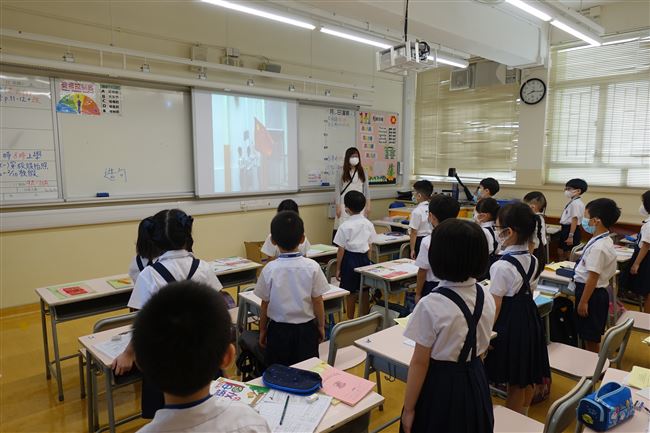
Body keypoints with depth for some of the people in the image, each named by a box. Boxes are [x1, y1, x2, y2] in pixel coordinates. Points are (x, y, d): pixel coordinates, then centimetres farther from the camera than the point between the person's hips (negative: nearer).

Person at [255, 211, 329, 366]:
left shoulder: (270, 270, -14)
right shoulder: (312, 267, -15)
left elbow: (265, 304, -5)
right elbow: (318, 301, -8)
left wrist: (262, 330, 10)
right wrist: (321, 326, 8)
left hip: (279, 330, 0)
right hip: (306, 329, 0)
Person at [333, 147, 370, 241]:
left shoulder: (362, 172, 10)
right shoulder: (341, 172, 0)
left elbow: (366, 189, 11)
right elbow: (337, 190, -1)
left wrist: (368, 205, 5)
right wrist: (338, 207, -5)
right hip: (345, 205, -3)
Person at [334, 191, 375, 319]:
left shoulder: (345, 226, -15)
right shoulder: (368, 224, 0)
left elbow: (341, 249, -12)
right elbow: (369, 246, 6)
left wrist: (338, 268, -4)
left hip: (350, 259, -5)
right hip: (364, 259, 5)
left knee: (350, 293, 6)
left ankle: (351, 320, 16)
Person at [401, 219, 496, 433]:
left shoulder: (431, 305, -26)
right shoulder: (487, 298, -6)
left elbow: (419, 363, -18)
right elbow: (481, 348, 7)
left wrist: (409, 409, -7)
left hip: (440, 386, -6)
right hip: (475, 382, 6)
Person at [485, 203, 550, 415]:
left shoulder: (502, 266, -23)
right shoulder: (533, 261, 0)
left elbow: (495, 309, -19)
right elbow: (528, 294, 10)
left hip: (510, 325, -8)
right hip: (530, 320, 8)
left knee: (515, 384, 8)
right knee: (528, 380, 21)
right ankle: (523, 419, 40)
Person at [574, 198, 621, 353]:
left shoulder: (598, 247, -26)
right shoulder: (606, 240, 5)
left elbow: (593, 277, -24)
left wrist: (583, 302, -18)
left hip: (591, 293, -10)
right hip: (598, 292, 10)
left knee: (591, 337, 5)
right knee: (588, 334, 22)